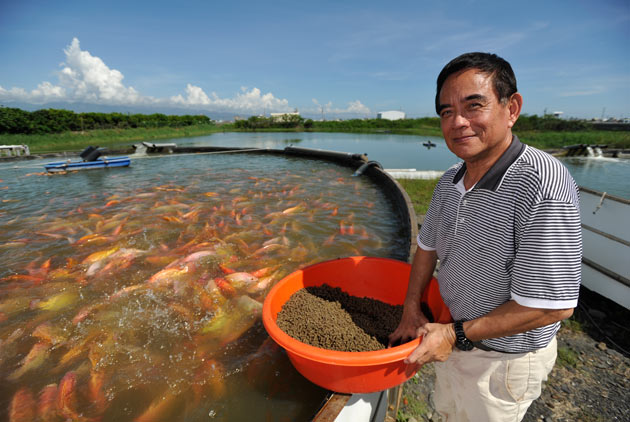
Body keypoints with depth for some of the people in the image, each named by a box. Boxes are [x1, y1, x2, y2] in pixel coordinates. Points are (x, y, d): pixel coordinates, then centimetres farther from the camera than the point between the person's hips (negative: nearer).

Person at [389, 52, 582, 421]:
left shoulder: (544, 187, -31)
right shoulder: (449, 182, -7)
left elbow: (553, 305, -28)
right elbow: (428, 246, 4)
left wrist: (456, 335, -22)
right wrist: (412, 308, -3)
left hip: (502, 358, -6)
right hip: (451, 338, 6)